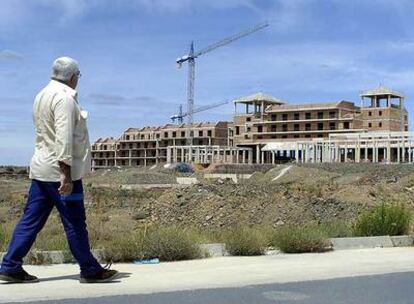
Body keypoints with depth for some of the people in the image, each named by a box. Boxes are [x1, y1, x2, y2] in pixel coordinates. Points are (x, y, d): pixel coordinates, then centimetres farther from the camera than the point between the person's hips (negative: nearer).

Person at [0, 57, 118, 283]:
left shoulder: (42, 95, 15)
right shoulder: (64, 98, -14)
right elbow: (64, 138, -22)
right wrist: (66, 174, -24)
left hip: (41, 169, 9)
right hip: (59, 171, -9)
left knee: (31, 219, 9)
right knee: (75, 222, 0)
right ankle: (90, 271, 10)